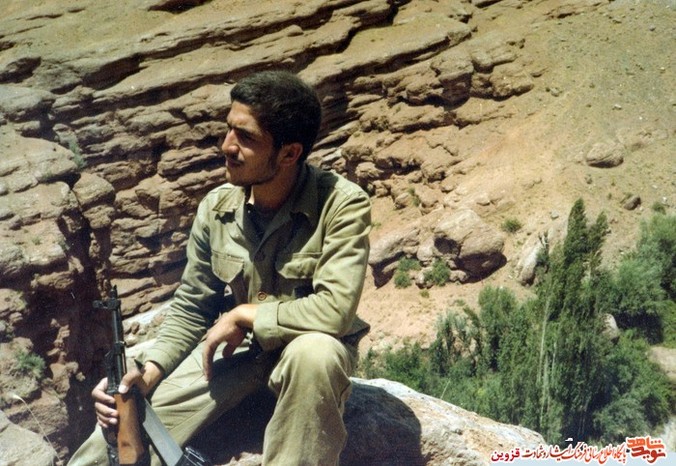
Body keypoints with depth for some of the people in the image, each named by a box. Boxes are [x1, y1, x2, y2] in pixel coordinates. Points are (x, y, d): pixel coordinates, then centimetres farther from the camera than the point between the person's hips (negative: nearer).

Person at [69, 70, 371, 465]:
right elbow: (190, 308, 2)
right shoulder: (216, 208, -7)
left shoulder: (342, 204, -21)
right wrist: (149, 371, -14)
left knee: (314, 352, -40)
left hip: (305, 348, -2)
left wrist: (243, 314, -19)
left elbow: (335, 310, -30)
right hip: (233, 346, 3)